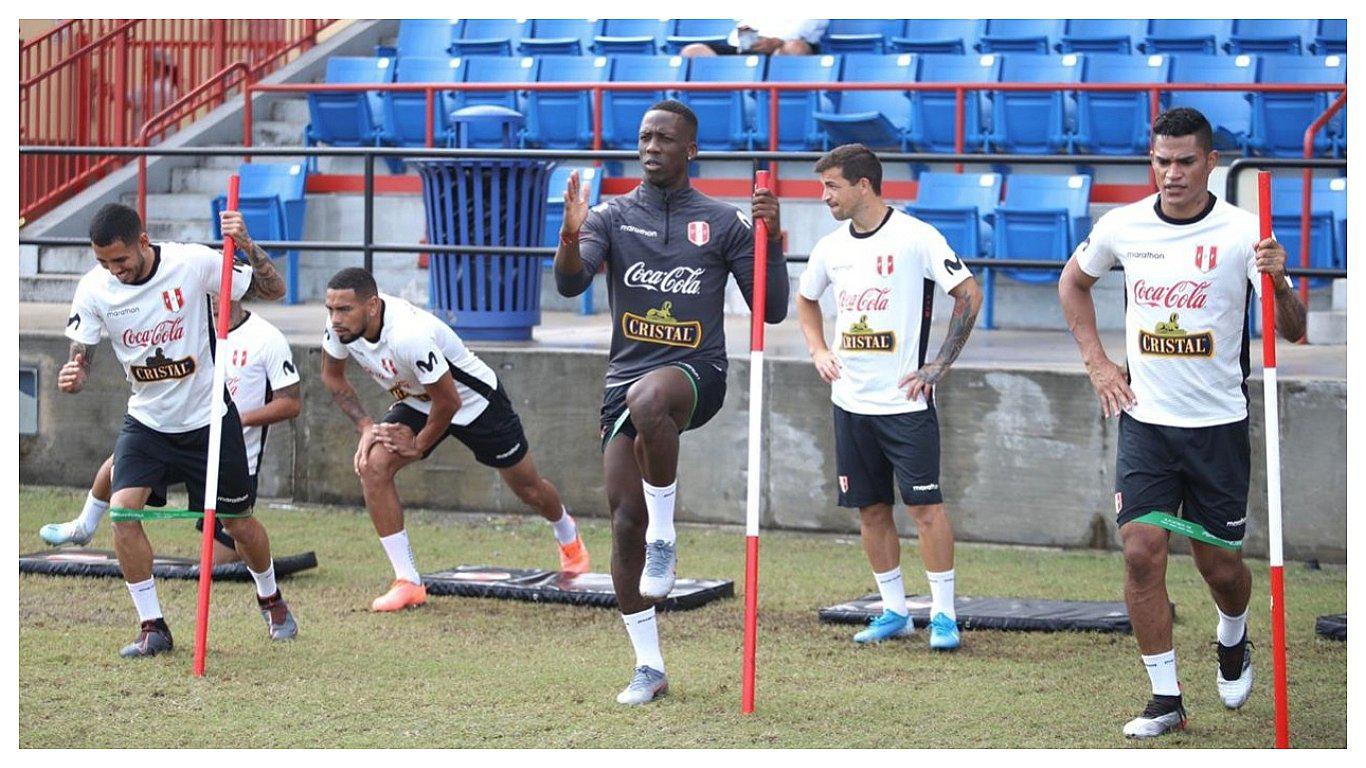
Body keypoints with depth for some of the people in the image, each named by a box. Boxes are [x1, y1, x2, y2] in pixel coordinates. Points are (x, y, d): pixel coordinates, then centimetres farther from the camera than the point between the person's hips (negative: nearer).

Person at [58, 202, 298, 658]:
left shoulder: (193, 263, -19)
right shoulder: (94, 290, -14)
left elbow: (273, 290, -11)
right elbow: (79, 360, -10)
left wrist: (247, 246, -28)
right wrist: (73, 378, -34)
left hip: (209, 418, -1)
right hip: (146, 421, 2)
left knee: (239, 523, 9)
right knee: (123, 510, -20)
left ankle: (270, 599, 41)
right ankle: (153, 628, -5)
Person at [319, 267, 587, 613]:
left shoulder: (408, 335, -42)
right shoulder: (341, 324, -21)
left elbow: (448, 401, -30)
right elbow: (332, 376, 1)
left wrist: (419, 445, -15)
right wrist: (365, 426, -9)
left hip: (475, 401, -6)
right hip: (416, 401, 6)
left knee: (528, 486, 13)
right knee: (372, 465, -19)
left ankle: (568, 536, 49)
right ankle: (408, 583, -11)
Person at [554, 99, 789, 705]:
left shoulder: (722, 221, 5)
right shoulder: (613, 216, 8)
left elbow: (772, 310, 4)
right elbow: (570, 284, -9)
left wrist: (771, 238, -9)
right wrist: (571, 235, -29)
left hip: (697, 371, -3)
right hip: (627, 376, 3)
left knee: (649, 399, -40)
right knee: (624, 521, -4)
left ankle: (665, 538, -21)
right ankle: (649, 668, 9)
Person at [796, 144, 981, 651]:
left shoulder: (915, 237, -10)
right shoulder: (831, 247, 9)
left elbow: (969, 296, -9)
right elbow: (806, 299, 28)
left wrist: (940, 365, -10)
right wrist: (818, 351, 13)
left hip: (905, 401, -6)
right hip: (850, 401, 6)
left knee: (925, 506, -7)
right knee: (871, 510, 8)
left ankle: (944, 614, 1)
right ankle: (895, 612, 18)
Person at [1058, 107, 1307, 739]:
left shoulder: (1243, 232, -10)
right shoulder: (1122, 226, -1)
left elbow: (1292, 331, -13)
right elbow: (1073, 281, 19)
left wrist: (1278, 283, -34)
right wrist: (1096, 361, 9)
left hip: (1217, 424, -2)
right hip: (1145, 420, 2)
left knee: (1219, 562, 6)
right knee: (1142, 550, -9)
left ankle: (1232, 640, 41)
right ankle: (1165, 698, 1)